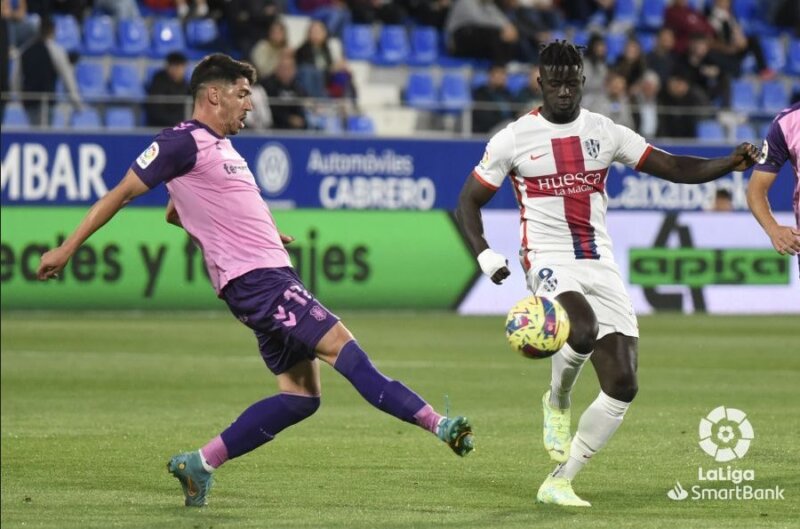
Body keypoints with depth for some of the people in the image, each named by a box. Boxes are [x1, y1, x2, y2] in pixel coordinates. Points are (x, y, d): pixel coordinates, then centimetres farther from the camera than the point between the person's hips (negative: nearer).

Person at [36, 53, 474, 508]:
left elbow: (176, 214, 32)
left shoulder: (220, 146, 21)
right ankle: (434, 422, -25)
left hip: (274, 275, 10)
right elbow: (122, 194, -5)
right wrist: (68, 249, -6)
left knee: (301, 394, 6)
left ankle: (201, 464, 8)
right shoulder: (183, 143, -7)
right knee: (341, 345, -18)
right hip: (254, 278, -10)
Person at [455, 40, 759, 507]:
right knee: (583, 331, -36)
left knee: (622, 386, -5)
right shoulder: (514, 138, 0)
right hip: (550, 262, -4)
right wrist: (485, 254, -11)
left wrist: (731, 164, -12)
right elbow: (468, 202, 7)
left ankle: (559, 483, 7)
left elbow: (673, 167, 5)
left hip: (600, 265, 4)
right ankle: (557, 401, -2)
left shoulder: (605, 132, 7)